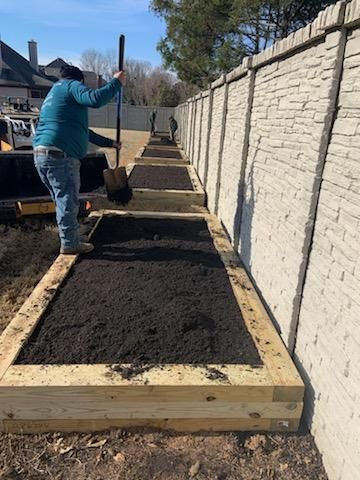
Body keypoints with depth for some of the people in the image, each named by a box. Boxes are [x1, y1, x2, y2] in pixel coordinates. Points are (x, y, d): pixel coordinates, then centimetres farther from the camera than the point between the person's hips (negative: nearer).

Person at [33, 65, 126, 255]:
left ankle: (69, 240, 27)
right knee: (68, 201, 0)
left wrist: (108, 143, 37)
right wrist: (116, 82, -6)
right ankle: (70, 244, 8)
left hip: (43, 154, 9)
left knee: (63, 200, 18)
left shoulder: (55, 93, 32)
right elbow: (95, 99, -20)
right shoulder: (72, 86, 3)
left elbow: (80, 130, 35)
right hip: (59, 155, -9)